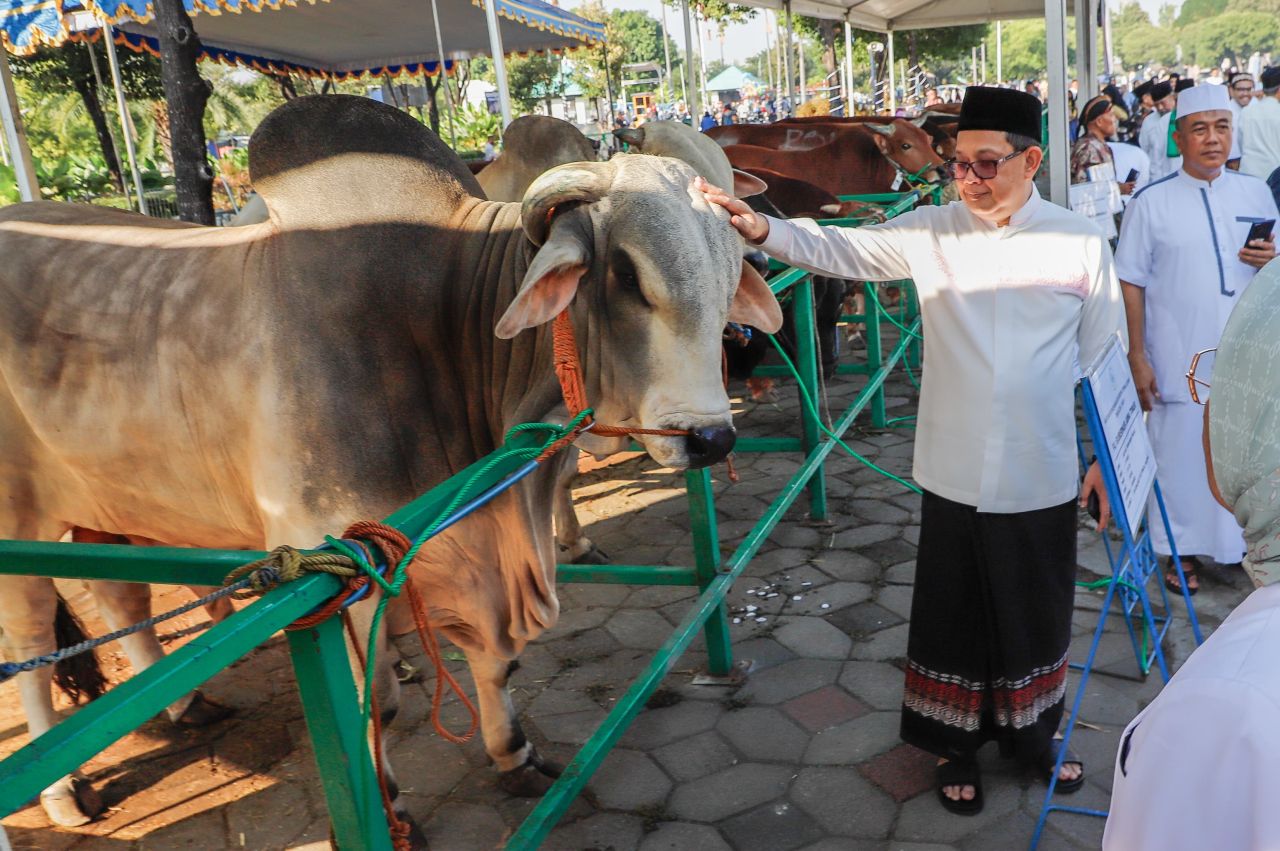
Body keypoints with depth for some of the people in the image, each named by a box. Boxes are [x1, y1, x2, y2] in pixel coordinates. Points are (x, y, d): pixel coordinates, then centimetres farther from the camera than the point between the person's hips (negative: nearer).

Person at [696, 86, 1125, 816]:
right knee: (953, 614, 14)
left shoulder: (1080, 242, -4)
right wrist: (763, 229, -26)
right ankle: (958, 740, 36)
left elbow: (1104, 360, 2)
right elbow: (841, 250, -9)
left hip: (1044, 476, 0)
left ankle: (1033, 730, 43)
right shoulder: (930, 232, -3)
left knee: (1037, 612, 18)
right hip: (955, 475, 0)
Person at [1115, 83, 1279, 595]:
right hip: (1180, 361, -3)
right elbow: (1131, 283, -5)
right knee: (1181, 452, 6)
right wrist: (1137, 357, -9)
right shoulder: (1151, 203, -3)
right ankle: (1180, 551, 23)